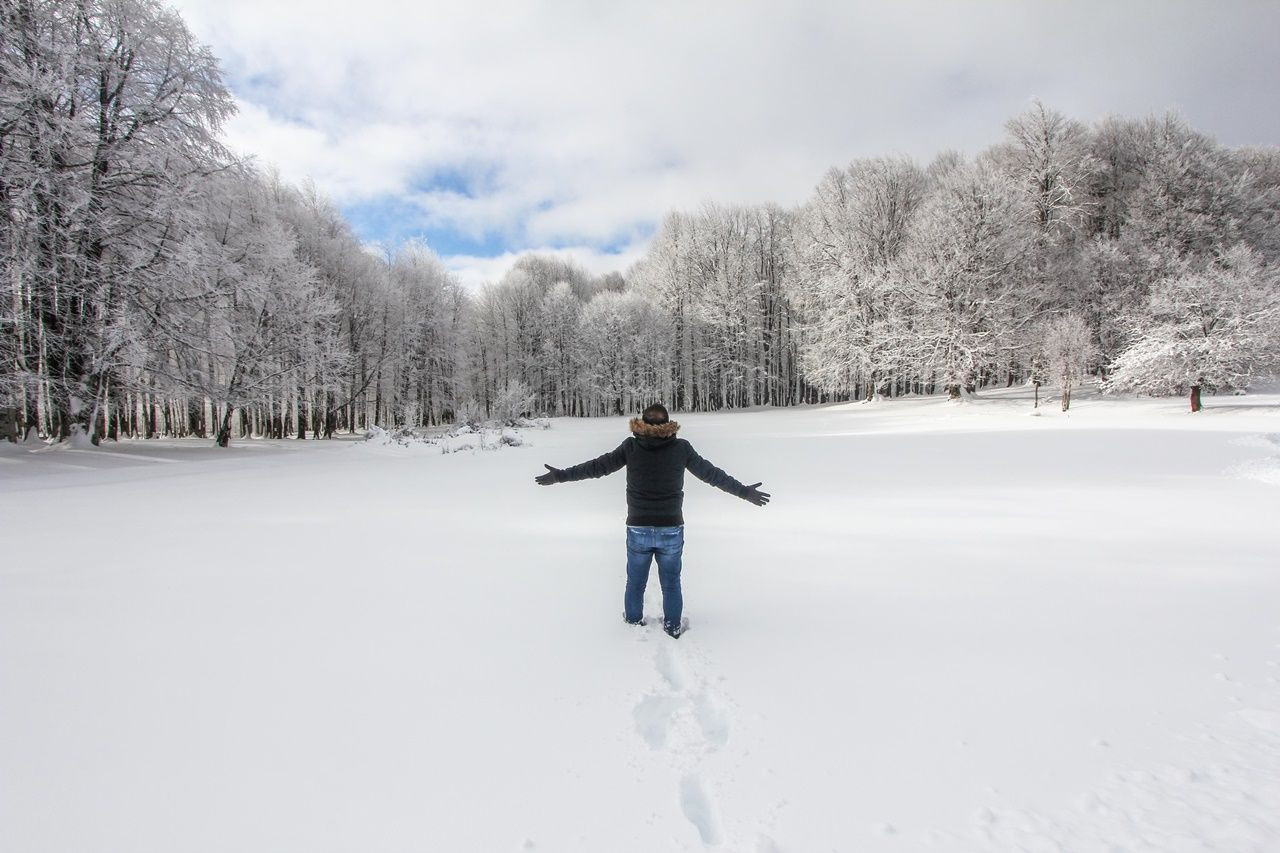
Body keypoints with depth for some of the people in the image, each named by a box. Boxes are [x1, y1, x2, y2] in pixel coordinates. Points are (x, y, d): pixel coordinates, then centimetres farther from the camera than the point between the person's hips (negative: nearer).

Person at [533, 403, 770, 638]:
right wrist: (744, 491, 8)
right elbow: (712, 473, -2)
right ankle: (673, 627, 28)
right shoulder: (681, 448, -7)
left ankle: (633, 623, 34)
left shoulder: (631, 446, -8)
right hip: (672, 531, 0)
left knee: (635, 582, 19)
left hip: (638, 530, 0)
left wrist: (561, 475, 5)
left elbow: (597, 466, -5)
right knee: (671, 582, 17)